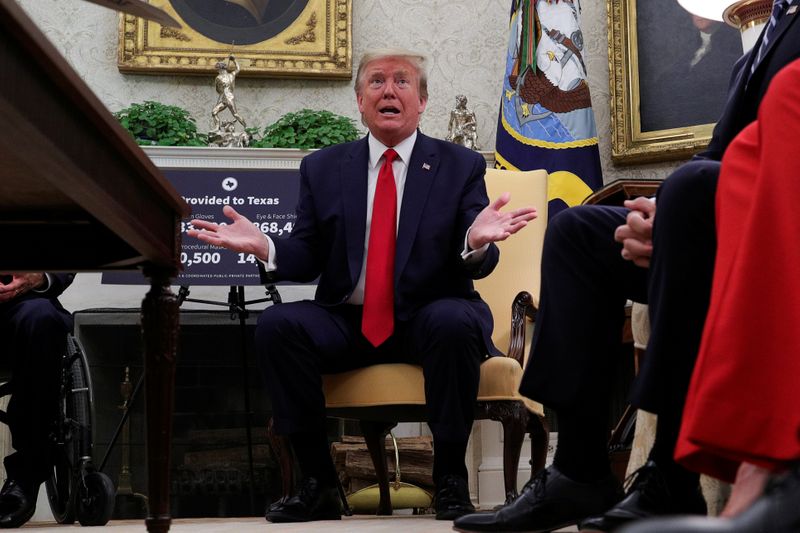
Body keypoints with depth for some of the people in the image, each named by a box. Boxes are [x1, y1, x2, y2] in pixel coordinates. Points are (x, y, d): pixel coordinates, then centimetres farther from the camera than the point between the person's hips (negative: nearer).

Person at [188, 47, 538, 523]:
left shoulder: (461, 166, 5)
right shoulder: (323, 168, 10)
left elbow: (476, 267, -3)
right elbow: (308, 259, 6)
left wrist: (476, 242, -28)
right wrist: (265, 247, -16)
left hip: (430, 319, -2)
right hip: (347, 321, 2)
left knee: (455, 321, -36)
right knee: (277, 325, -26)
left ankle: (450, 480, -19)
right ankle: (319, 486, -17)